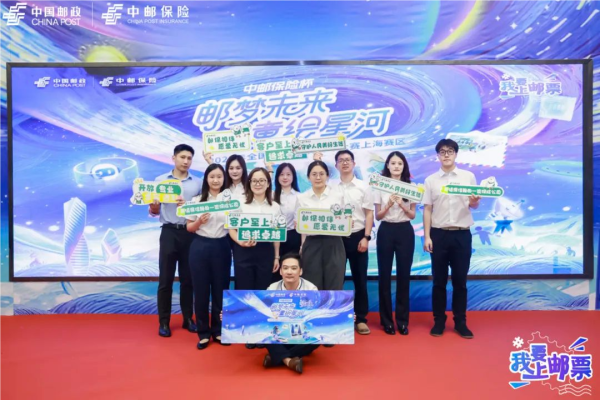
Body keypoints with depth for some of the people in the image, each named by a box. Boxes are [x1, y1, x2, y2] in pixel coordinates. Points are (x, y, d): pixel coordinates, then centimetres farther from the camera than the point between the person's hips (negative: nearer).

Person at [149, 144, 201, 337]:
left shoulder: (198, 183, 8)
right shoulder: (160, 180, 5)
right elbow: (154, 212, 5)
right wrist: (153, 207, -18)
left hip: (190, 233, 1)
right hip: (169, 233, -1)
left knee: (188, 278, 9)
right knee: (166, 278, 3)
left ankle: (188, 318, 22)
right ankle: (164, 321, 15)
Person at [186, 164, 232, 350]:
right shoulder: (197, 200, 5)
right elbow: (189, 228, 5)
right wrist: (199, 221, -13)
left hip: (221, 247, 0)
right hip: (200, 247, 0)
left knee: (220, 289, 7)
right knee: (201, 290, 5)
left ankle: (218, 331, 23)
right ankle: (203, 333, 18)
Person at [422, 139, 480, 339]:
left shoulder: (468, 176, 4)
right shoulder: (430, 180, 4)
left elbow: (474, 206, 6)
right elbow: (427, 210, 2)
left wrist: (474, 201, -19)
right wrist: (427, 236, -3)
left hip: (462, 234, 0)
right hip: (439, 234, 0)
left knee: (460, 281, 8)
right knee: (439, 280, 7)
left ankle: (460, 322, 20)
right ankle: (439, 321, 19)